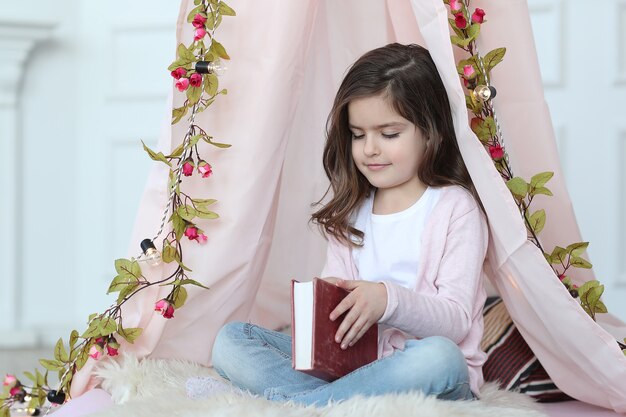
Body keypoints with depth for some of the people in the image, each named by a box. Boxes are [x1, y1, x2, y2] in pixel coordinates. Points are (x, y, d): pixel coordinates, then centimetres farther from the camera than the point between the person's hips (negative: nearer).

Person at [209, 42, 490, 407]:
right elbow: (337, 291, 11)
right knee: (231, 339, -9)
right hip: (349, 361, 5)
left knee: (439, 357, -40)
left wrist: (388, 300, -29)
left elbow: (457, 320, -11)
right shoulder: (350, 213, 17)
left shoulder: (456, 208, -1)